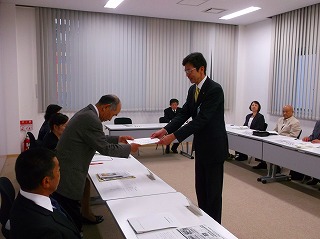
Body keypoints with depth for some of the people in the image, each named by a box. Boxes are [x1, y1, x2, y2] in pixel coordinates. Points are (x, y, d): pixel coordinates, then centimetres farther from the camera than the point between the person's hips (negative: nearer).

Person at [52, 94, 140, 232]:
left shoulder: (86, 113, 10)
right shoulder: (91, 119, -20)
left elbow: (98, 139, 23)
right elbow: (104, 148, -15)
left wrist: (117, 139, 19)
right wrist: (129, 148, -2)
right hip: (67, 179, -10)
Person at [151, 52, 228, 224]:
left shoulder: (214, 89, -21)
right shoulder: (192, 90, 7)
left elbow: (201, 119, -27)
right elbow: (184, 114, 4)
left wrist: (174, 136, -30)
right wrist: (165, 130, -12)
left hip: (214, 147, -8)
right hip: (201, 146, 8)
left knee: (213, 190, 4)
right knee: (201, 189, 17)